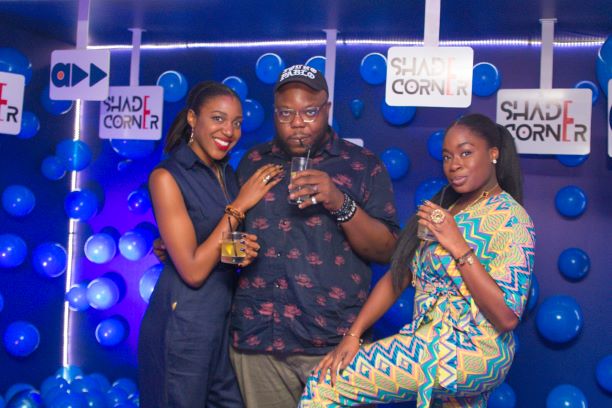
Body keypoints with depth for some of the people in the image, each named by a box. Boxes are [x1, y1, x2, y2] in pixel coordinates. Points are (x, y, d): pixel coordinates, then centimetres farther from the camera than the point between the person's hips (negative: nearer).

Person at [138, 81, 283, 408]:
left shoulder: (227, 173, 7)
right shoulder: (167, 177, -13)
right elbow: (193, 270, -18)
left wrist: (245, 247, -7)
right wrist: (239, 206, -15)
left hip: (228, 317, 6)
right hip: (183, 323, -6)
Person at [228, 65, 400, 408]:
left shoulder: (363, 165, 2)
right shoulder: (253, 163, 11)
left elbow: (386, 251, -3)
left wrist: (341, 204, -17)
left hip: (335, 342, -2)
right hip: (256, 340, 3)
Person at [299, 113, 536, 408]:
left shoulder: (511, 220, -12)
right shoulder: (445, 204, 11)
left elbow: (507, 317, -20)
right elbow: (397, 276, 7)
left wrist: (459, 247, -23)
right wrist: (353, 334, -2)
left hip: (469, 351, -7)